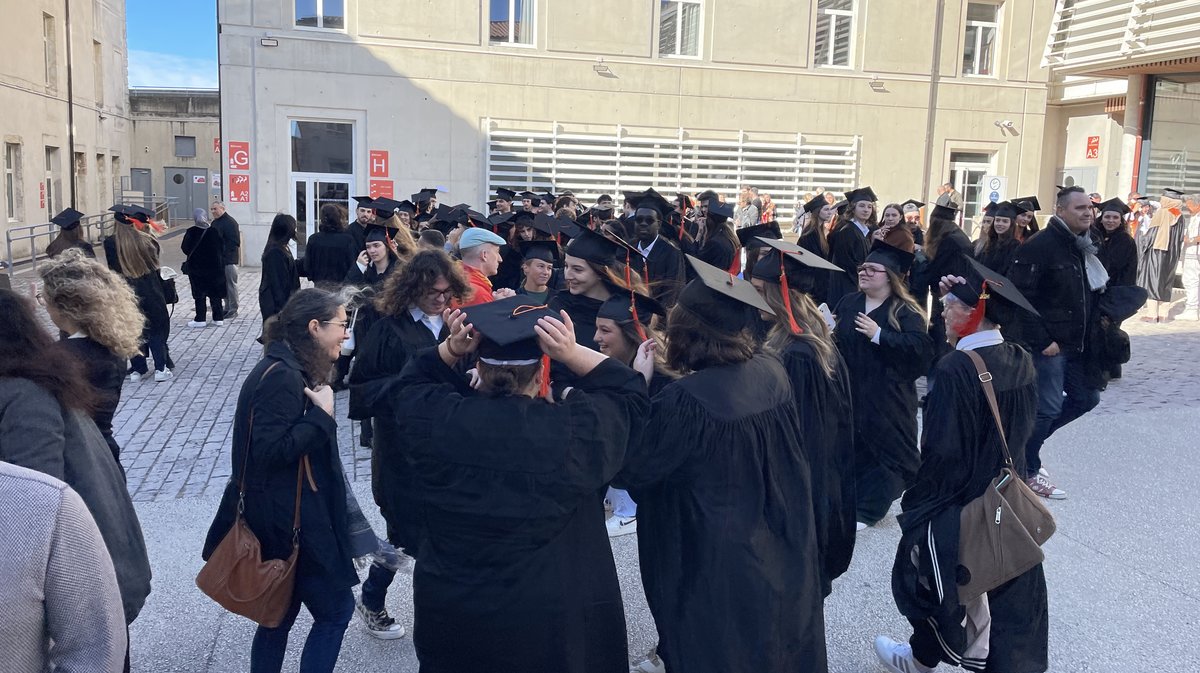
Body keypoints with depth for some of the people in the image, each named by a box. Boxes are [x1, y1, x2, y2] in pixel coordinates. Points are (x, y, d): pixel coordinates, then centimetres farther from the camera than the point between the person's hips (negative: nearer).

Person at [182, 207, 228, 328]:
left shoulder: (191, 232, -12)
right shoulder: (215, 231, -5)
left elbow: (185, 248, -7)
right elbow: (222, 249, -1)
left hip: (196, 267, -2)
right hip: (215, 267, 2)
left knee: (199, 295, 5)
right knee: (215, 293, 10)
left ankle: (200, 319, 5)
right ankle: (218, 318, 13)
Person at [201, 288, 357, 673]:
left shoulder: (291, 370, 10)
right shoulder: (283, 377, -22)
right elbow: (271, 451, -27)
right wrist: (322, 414, -22)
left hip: (285, 517, 10)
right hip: (289, 521, -10)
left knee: (280, 614, 19)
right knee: (336, 609, 2)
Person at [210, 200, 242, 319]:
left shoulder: (230, 222, -12)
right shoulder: (215, 223, 15)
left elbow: (235, 242, -17)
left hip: (229, 260, -9)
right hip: (218, 260, 9)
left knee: (231, 284, -3)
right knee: (223, 284, 13)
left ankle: (233, 310, 3)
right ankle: (227, 308, 21)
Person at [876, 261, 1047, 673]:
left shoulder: (956, 369, -25)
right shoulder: (1021, 363, -4)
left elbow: (942, 452, -22)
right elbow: (1021, 431, 8)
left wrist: (916, 504, -11)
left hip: (956, 504, -6)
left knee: (936, 581, 13)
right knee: (1004, 587, 18)